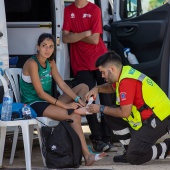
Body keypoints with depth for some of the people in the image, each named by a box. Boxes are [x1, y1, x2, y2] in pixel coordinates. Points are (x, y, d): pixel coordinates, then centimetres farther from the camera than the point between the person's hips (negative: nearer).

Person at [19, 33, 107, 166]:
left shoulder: (50, 62, 7)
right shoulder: (32, 63, -18)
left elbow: (62, 84, 3)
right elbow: (40, 93, -20)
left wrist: (78, 99, -14)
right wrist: (65, 105, -22)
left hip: (47, 101, 9)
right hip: (34, 105, -9)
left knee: (83, 87, 1)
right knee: (74, 116, -26)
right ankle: (87, 155, -26)